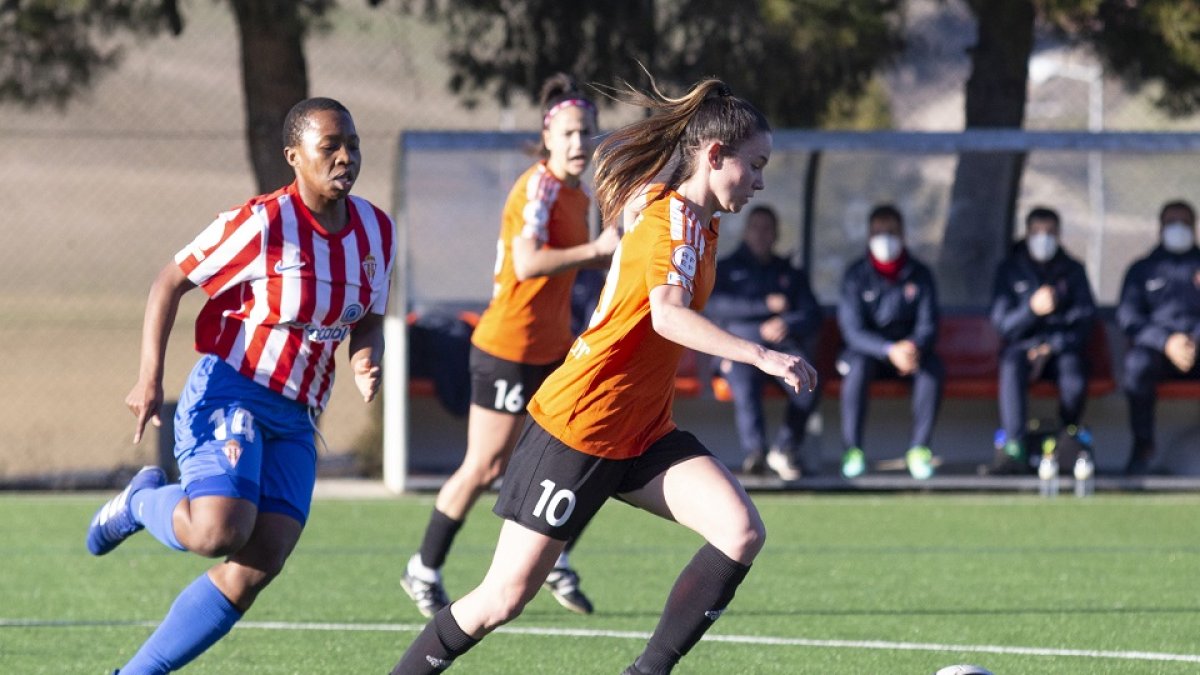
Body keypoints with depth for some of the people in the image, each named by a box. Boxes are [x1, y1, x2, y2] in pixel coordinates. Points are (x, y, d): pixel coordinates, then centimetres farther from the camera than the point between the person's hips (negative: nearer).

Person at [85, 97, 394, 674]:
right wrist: (150, 380, -14)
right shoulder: (263, 224, -14)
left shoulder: (376, 232, 5)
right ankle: (143, 501, 7)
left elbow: (368, 322, 19)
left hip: (295, 420, 6)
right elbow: (170, 282, -6)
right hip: (230, 393, -6)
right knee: (220, 532, -28)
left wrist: (366, 361, -5)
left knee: (258, 566, -7)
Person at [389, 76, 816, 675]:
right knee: (505, 596, -4)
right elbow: (667, 315, -33)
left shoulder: (694, 218, 11)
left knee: (742, 533, -14)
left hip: (644, 434, 9)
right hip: (578, 428, -9)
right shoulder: (670, 215, -17)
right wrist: (760, 356, -38)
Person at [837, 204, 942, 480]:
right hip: (866, 349, -2)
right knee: (857, 367, -36)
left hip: (909, 349, 2)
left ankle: (919, 448, -26)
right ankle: (853, 451, -33)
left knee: (932, 367, -30)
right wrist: (890, 350, -32)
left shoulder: (919, 274, 0)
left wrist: (914, 346, -29)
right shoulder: (857, 275, -7)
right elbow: (853, 330, -15)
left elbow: (928, 325, -4)